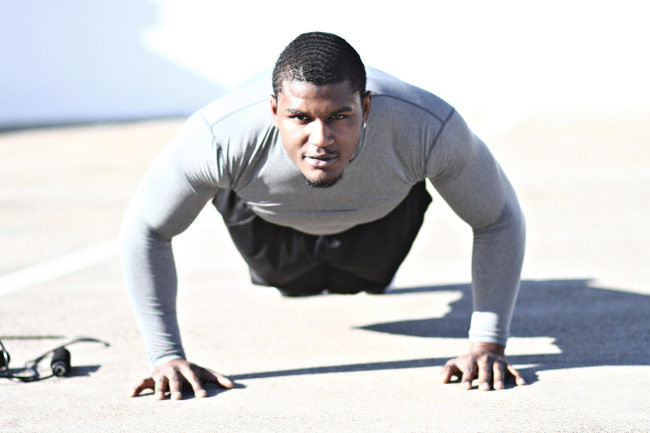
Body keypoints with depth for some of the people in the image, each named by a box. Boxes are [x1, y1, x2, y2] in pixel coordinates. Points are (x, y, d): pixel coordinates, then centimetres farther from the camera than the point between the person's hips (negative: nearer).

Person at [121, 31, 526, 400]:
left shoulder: (428, 128, -45)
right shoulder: (219, 136, -46)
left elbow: (498, 219, -26)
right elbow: (146, 229, -28)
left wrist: (487, 345, -29)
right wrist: (167, 356, -30)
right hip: (269, 215, 0)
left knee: (364, 281, 30)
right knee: (295, 284, 30)